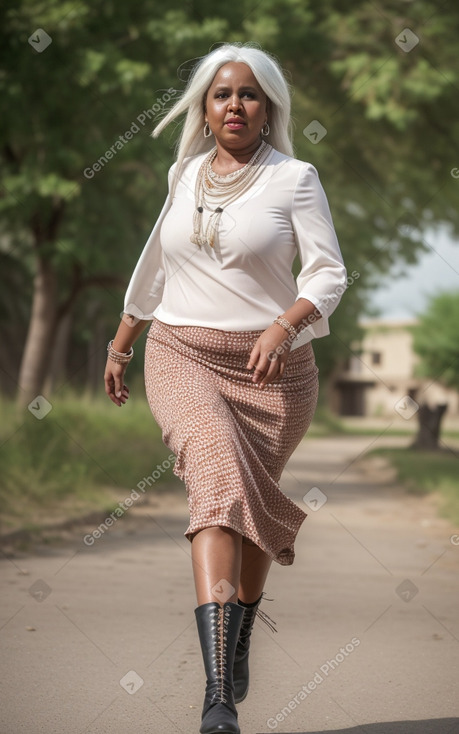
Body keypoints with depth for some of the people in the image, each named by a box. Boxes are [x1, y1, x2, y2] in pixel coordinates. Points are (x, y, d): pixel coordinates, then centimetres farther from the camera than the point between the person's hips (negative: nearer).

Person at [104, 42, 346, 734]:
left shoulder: (295, 178, -1)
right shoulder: (184, 173, 11)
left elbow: (329, 273, -8)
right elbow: (155, 264, 23)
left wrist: (285, 326, -26)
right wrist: (120, 344, 28)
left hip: (272, 366, 0)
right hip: (182, 356, 1)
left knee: (254, 506, 11)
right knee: (221, 475, -24)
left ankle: (238, 645, 40)